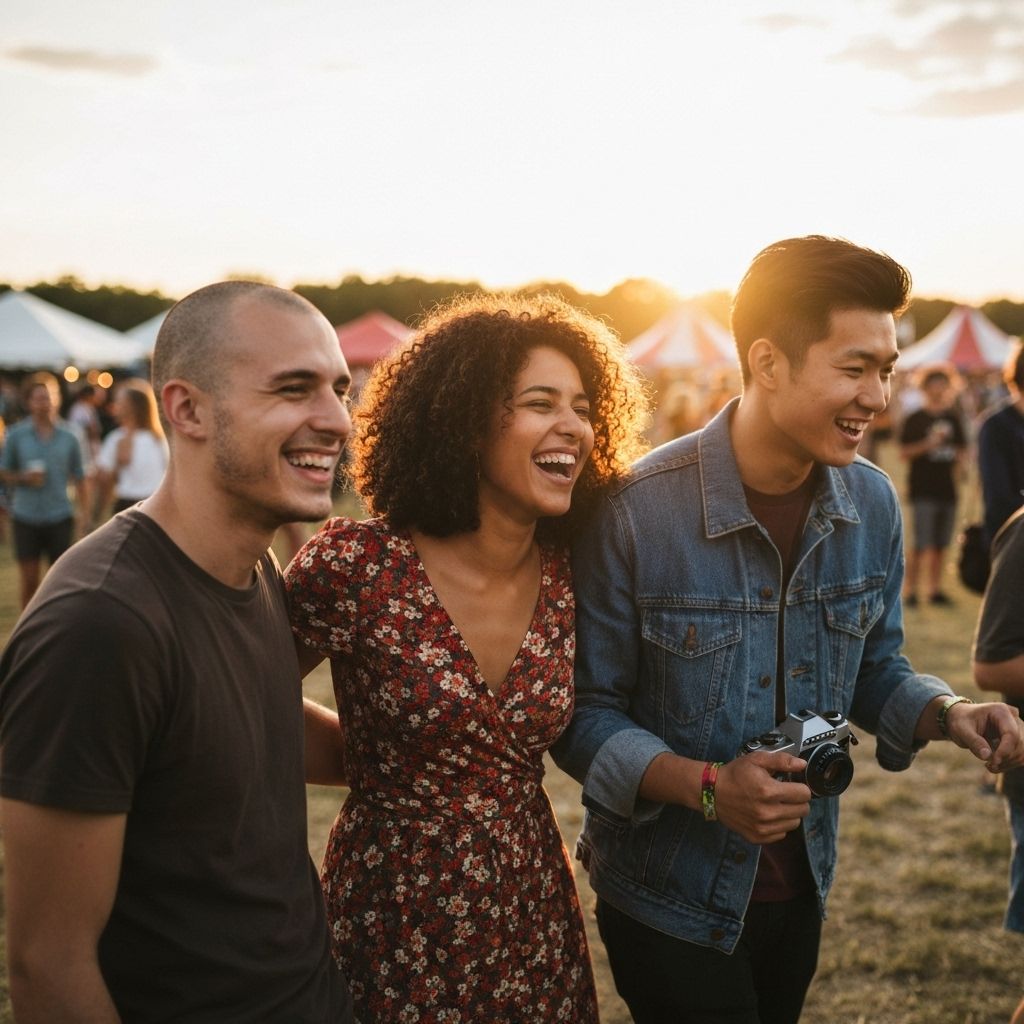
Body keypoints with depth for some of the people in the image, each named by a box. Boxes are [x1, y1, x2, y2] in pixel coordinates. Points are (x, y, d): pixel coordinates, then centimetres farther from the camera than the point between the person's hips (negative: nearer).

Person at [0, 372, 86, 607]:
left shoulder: (68, 438, 2)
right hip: (26, 517, 0)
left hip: (59, 517, 0)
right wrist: (24, 478, -12)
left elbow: (78, 478, 6)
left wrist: (82, 512, 0)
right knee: (29, 583, 4)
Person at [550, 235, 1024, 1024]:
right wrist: (703, 785, -29)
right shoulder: (636, 512, -23)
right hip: (668, 897, -5)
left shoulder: (873, 504, -7)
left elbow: (874, 669, 7)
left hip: (801, 884, 6)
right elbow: (584, 713, -16)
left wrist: (946, 713, -12)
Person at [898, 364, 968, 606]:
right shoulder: (914, 419, -3)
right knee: (921, 543, -9)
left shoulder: (953, 418, 12)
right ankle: (910, 589, -1)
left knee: (941, 544, 10)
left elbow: (962, 448, 21)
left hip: (947, 489, 5)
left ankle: (935, 588, 19)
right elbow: (904, 452, -7)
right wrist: (927, 445, -20)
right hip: (923, 489, -5)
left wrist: (957, 464, 3)